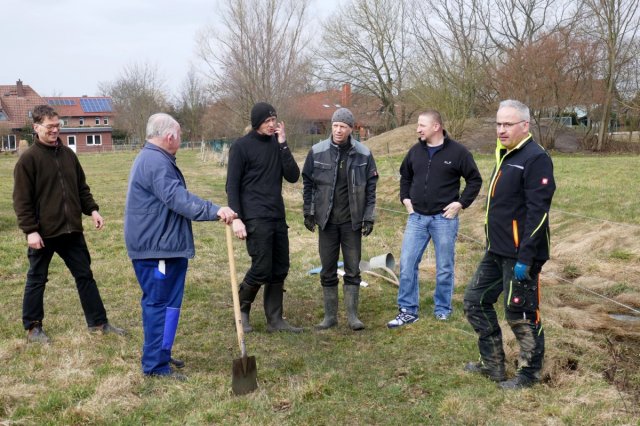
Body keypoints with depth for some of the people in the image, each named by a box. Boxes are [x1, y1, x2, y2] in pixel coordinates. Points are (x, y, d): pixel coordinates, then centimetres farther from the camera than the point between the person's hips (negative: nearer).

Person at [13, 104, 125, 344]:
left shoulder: (68, 154, 8)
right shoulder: (28, 159, -9)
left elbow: (81, 188, 16)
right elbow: (21, 200, -12)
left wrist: (92, 210, 2)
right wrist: (30, 230, -17)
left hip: (71, 231, 5)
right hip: (43, 233, -5)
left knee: (85, 276, 10)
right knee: (37, 280, 9)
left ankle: (98, 322, 20)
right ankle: (32, 327, 24)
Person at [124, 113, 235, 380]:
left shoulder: (149, 158, 18)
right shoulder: (157, 162, -19)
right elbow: (178, 198, -31)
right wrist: (214, 210, -39)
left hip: (152, 244, 11)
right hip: (158, 247, -11)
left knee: (157, 302, 18)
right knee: (162, 303, -5)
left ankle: (158, 354, 29)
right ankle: (155, 365, 1)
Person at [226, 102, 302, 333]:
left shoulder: (276, 143, 11)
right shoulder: (241, 146, -4)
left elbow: (293, 176, 3)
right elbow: (232, 186, -6)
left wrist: (283, 145, -5)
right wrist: (236, 218, -14)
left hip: (278, 217, 6)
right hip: (255, 219, -6)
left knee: (279, 270, 6)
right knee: (261, 269, -8)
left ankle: (275, 320, 16)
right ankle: (242, 310, 16)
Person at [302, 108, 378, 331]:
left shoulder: (363, 154, -3)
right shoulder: (317, 151, -3)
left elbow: (371, 187, 2)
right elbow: (307, 183, 5)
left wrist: (369, 217, -2)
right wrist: (308, 212, 3)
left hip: (352, 221, 0)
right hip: (327, 220, 1)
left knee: (352, 270, 5)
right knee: (328, 271, 8)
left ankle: (352, 315, 16)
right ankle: (330, 315, 19)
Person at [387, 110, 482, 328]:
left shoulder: (457, 152, -7)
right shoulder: (415, 151, 6)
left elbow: (475, 180, 0)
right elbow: (405, 176, 22)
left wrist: (461, 203, -8)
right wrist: (405, 198, 10)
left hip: (444, 218, -3)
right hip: (417, 217, 4)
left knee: (444, 268, 7)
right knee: (407, 264, 0)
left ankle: (443, 310, 22)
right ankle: (408, 311, 10)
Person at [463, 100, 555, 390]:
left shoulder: (535, 159, -16)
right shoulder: (505, 156, 13)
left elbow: (537, 213, -21)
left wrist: (525, 258, -23)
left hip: (520, 255, -10)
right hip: (496, 252, 10)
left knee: (521, 314, 2)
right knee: (475, 301, 14)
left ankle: (530, 373, 21)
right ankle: (492, 364, 26)